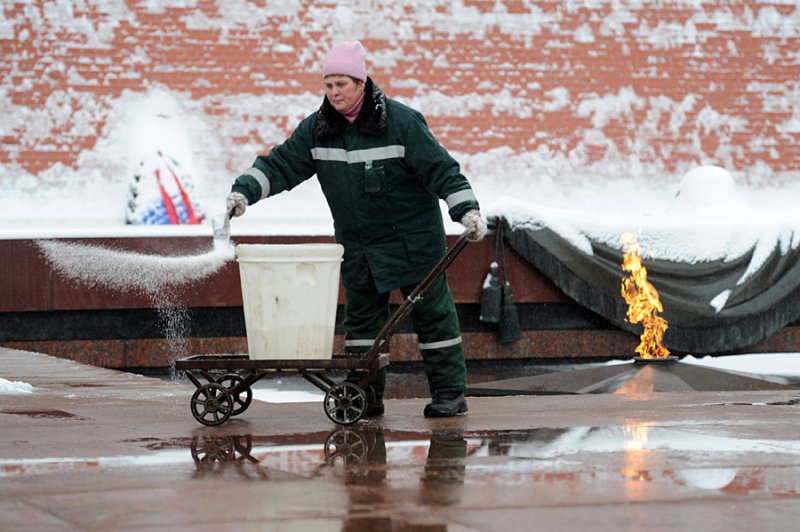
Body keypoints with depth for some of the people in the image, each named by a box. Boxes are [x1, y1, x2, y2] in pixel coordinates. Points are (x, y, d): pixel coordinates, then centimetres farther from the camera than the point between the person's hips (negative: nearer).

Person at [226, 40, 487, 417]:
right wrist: (244, 190, -11)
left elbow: (440, 169, -12)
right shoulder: (316, 129, 1)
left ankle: (450, 393, 6)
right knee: (361, 316, 6)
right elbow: (281, 164, 2)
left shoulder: (401, 122, -13)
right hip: (357, 245, 5)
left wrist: (467, 210, -20)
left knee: (432, 312, 0)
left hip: (412, 240, -5)